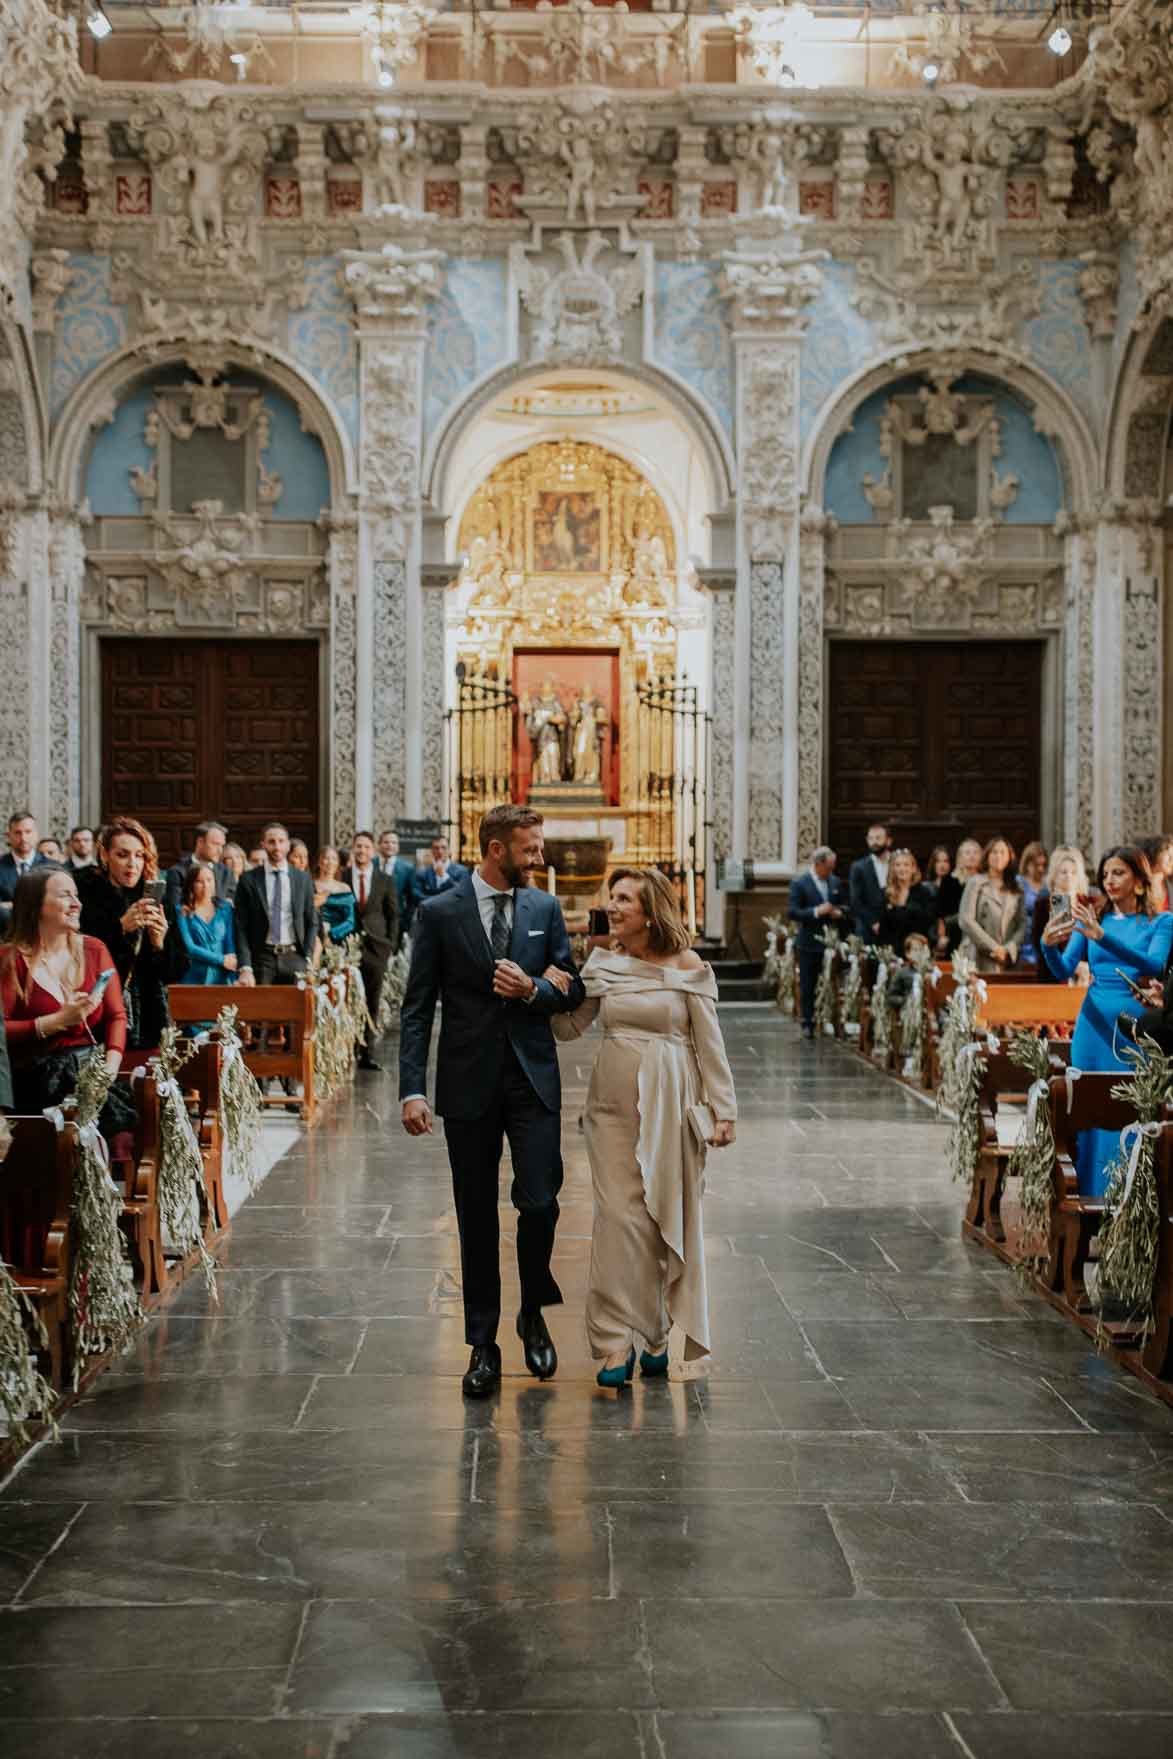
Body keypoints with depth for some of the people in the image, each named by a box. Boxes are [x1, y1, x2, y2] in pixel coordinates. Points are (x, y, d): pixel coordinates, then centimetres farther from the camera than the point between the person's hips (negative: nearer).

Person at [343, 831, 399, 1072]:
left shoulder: (386, 880, 7)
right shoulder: (340, 878, 3)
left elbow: (393, 915, 10)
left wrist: (391, 945, 3)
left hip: (376, 945, 1)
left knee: (372, 1002, 4)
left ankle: (367, 1053, 9)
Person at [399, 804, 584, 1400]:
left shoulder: (545, 908, 6)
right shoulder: (439, 913, -3)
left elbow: (573, 989, 11)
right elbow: (417, 1008, -4)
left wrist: (533, 988, -12)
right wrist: (412, 1089, -12)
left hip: (534, 1080, 2)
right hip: (468, 1082, -1)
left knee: (539, 1203, -9)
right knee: (477, 1218, 7)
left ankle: (533, 1312, 19)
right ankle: (483, 1345, 19)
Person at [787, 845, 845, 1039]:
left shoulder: (835, 882, 10)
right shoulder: (799, 883, -6)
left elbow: (841, 907, 22)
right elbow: (792, 913, -12)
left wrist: (838, 913, -2)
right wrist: (816, 911, -22)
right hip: (809, 944, -4)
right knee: (808, 986, 2)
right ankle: (808, 1024, 9)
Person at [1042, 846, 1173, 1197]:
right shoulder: (1092, 918, 9)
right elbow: (1064, 971, 1)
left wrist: (1102, 935, -30)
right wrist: (1049, 945, -22)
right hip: (1094, 1022, 3)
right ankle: (1091, 1198, 13)